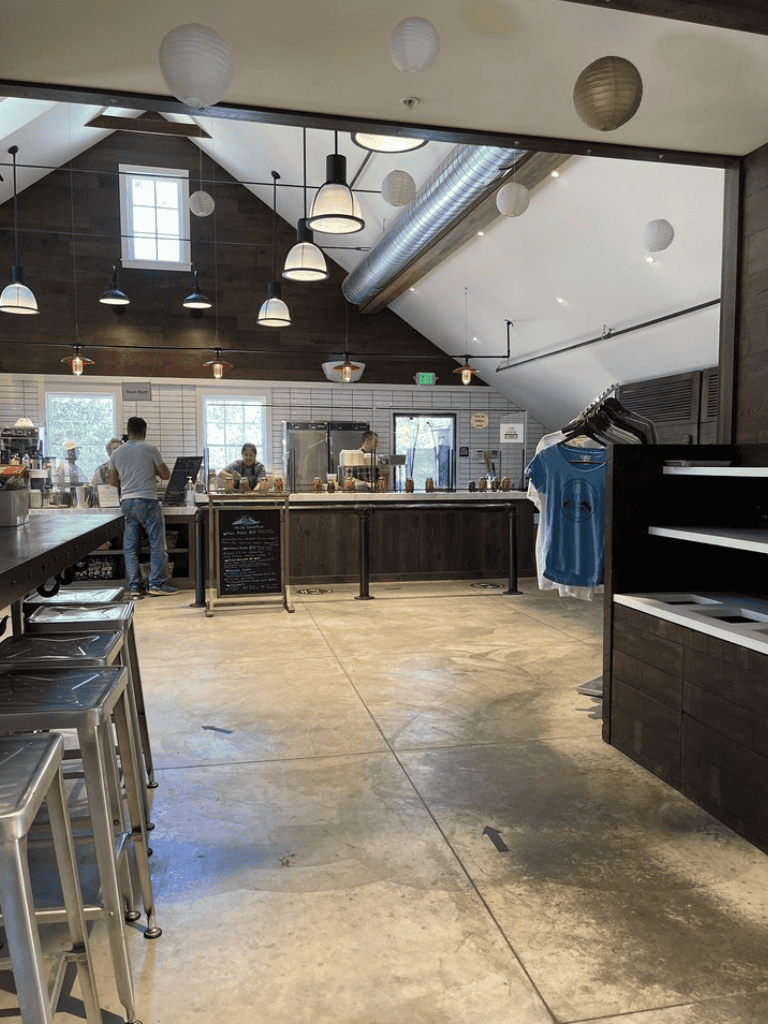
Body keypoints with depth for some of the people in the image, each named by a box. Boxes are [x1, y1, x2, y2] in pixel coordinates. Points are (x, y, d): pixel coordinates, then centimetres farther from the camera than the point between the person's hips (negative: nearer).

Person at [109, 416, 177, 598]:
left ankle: (134, 587, 5)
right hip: (147, 500, -4)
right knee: (157, 543, 0)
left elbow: (113, 481, 16)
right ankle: (157, 584, -3)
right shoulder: (150, 449, -2)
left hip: (126, 502, 5)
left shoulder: (116, 453, 10)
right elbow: (165, 475, 0)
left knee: (130, 547, 7)